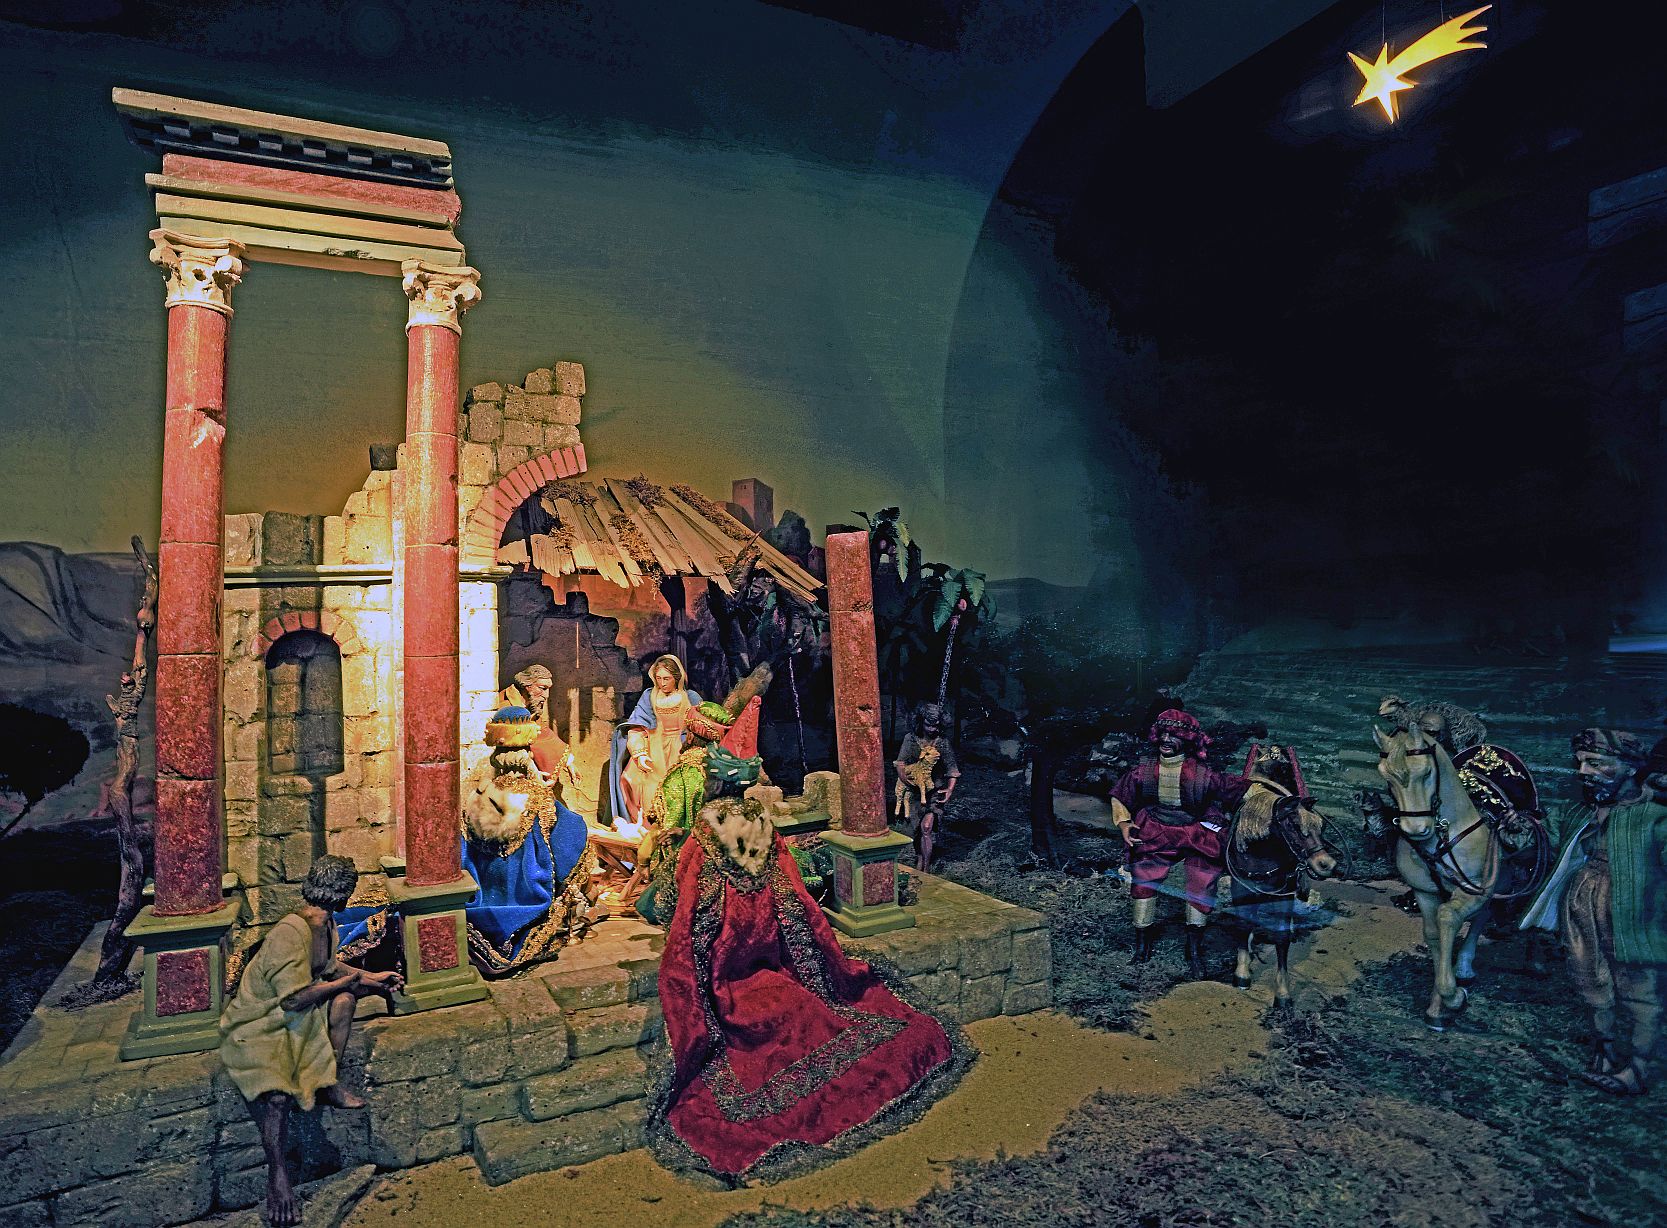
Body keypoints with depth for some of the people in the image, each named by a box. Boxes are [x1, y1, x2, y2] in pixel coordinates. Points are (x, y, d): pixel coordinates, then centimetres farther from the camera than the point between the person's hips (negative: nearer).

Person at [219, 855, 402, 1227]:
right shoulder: (290, 932, -29)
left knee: (344, 996, -11)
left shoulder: (327, 926, 1)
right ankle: (278, 1178, -16)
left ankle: (326, 1083, -2)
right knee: (277, 1093, -32)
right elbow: (294, 999, -32)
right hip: (257, 1027, -9)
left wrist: (371, 977, 15)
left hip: (296, 1015, 9)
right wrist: (348, 980, -21)